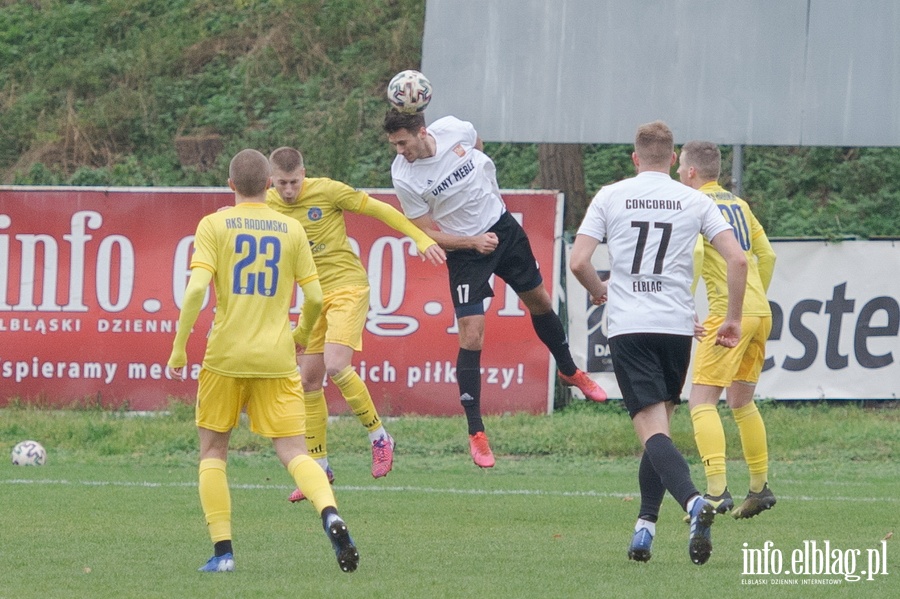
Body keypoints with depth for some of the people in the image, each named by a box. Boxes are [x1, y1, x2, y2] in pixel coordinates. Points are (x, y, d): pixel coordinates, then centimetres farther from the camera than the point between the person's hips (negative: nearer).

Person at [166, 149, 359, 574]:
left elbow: (197, 287, -13)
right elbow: (315, 296, 5)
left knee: (212, 451, 13)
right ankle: (330, 515, -27)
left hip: (226, 355, -2)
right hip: (277, 358, 2)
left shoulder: (214, 225, -1)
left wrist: (179, 347, -6)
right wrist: (302, 334, 25)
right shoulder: (291, 230, 6)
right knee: (294, 453, 2)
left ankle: (222, 550, 3)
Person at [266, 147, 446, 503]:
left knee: (335, 366, -23)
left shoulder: (327, 191, -13)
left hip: (347, 287, -6)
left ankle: (379, 437, -4)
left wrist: (421, 239, -8)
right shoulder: (267, 205, 0)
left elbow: (379, 209, -5)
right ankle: (319, 467, 15)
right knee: (309, 381, 4)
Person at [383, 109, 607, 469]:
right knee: (471, 337, -13)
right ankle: (476, 434, -6)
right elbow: (428, 234, -15)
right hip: (464, 249, -4)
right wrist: (474, 242, -25)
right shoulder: (404, 179, -23)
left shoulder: (454, 130, -16)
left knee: (539, 301, 20)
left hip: (503, 227, 4)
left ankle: (569, 371, 48)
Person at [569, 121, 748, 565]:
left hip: (627, 328, -2)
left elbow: (577, 262, -1)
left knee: (653, 431, -10)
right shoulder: (694, 201, 7)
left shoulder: (610, 197, 5)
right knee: (658, 428, 17)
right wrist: (733, 319, 9)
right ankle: (644, 529, 13)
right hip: (677, 325, 2)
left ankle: (693, 501, -36)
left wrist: (599, 291, 20)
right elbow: (737, 259, -1)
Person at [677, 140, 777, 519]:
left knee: (702, 402, -9)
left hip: (729, 313, -8)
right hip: (760, 311, 8)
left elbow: (694, 253, -20)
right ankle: (760, 487, 20)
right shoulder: (738, 204, 18)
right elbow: (767, 256, 19)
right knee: (741, 402, 19)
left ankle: (717, 491, -22)